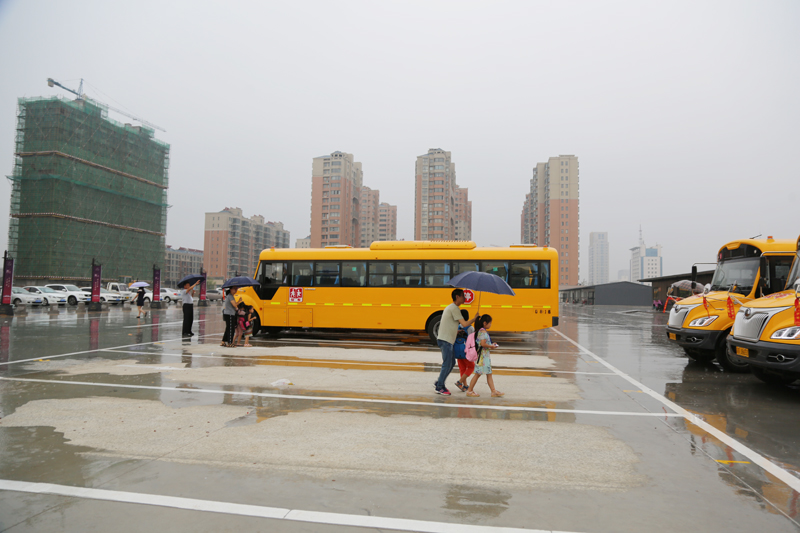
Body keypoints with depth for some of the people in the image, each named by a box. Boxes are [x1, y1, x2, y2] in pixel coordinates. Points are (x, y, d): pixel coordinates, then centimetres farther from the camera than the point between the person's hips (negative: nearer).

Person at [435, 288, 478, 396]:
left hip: (447, 339, 10)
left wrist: (456, 331, 16)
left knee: (451, 362, 15)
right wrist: (475, 318, -4)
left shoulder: (450, 307, 18)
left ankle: (439, 383, 21)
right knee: (447, 364, -4)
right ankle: (439, 388, 3)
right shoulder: (454, 308, -14)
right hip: (445, 340, -10)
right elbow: (464, 324, -18)